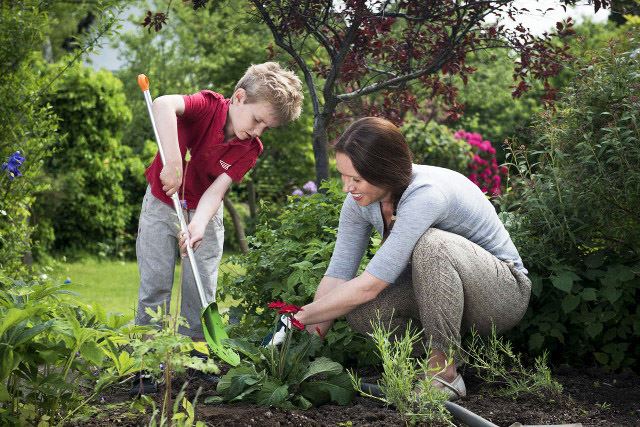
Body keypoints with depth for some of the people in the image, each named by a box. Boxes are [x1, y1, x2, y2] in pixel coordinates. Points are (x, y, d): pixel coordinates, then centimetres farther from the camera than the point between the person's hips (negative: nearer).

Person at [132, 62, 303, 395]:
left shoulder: (249, 149, -13)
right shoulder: (207, 106, -24)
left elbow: (217, 189, -24)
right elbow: (163, 105, -45)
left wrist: (199, 224, -42)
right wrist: (172, 160, -53)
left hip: (204, 212, 3)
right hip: (162, 205, -3)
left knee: (202, 289, -2)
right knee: (155, 283, -5)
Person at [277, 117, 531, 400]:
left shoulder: (425, 195, -32)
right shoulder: (361, 199, -10)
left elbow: (369, 286, -34)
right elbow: (337, 274, -9)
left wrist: (300, 318, -26)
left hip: (504, 290, -6)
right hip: (438, 285, 6)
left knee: (432, 243, -37)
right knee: (360, 312, -22)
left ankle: (445, 372, -25)